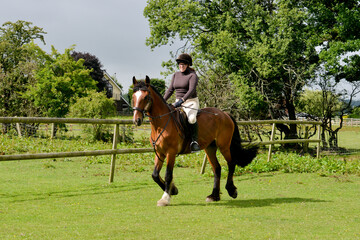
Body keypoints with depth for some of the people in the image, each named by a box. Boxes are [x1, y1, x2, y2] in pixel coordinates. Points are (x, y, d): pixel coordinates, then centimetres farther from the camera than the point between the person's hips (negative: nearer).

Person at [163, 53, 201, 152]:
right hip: (178, 102, 7)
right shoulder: (176, 75, 12)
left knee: (191, 118, -37)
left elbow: (191, 90, -22)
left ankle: (194, 141, -25)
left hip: (191, 102, -7)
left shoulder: (192, 75, -8)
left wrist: (182, 100, -35)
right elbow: (170, 90, 13)